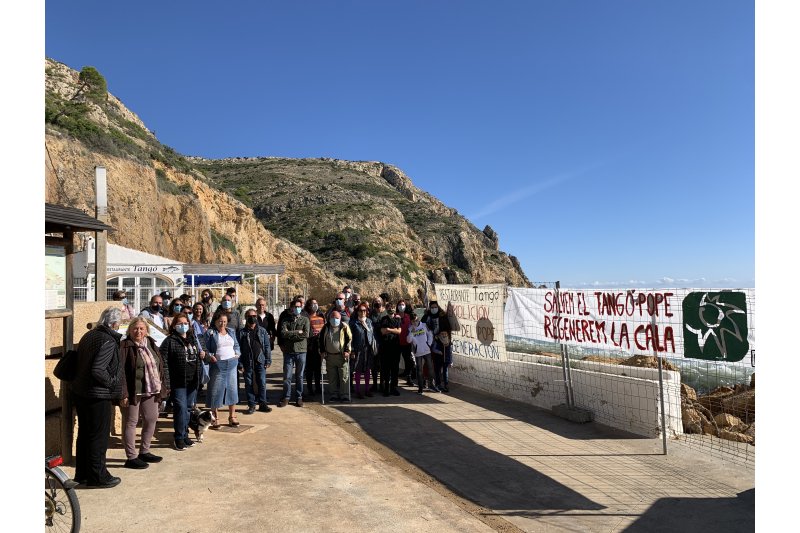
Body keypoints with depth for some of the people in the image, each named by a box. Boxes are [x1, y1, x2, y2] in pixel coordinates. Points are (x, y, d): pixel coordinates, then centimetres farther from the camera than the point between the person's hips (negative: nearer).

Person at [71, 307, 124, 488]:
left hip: (79, 392, 9)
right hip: (98, 396, -9)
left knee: (84, 434, 18)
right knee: (99, 437, 3)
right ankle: (98, 476, 13)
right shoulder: (108, 341, -20)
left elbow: (80, 362, 14)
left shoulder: (88, 335, 7)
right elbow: (97, 370, -27)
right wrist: (112, 383, -13)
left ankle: (82, 474, 30)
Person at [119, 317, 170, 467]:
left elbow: (161, 366, 15)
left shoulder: (151, 344, 10)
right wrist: (123, 393, -20)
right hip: (132, 392, -7)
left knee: (151, 420, 14)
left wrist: (162, 387, 12)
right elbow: (120, 371, -16)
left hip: (150, 392, 7)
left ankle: (144, 451, 30)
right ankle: (131, 457, 12)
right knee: (130, 422, 3)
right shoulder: (125, 346, -11)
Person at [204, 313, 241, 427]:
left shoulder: (231, 331, 14)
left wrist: (237, 353, 3)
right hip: (217, 364, -4)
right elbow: (206, 348, -3)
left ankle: (232, 416, 17)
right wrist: (210, 356, -17)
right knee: (216, 390, 1)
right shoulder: (210, 332, -1)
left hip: (231, 363, 4)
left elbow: (236, 345, 19)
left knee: (232, 389, 7)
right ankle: (215, 418, 12)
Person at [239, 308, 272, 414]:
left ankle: (263, 404, 14)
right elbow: (238, 348, 0)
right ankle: (251, 405, 15)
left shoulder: (262, 331, 7)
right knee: (249, 384, 5)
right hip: (248, 362, -1)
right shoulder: (242, 332, 2)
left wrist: (268, 360, 1)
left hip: (260, 361, 1)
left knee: (262, 383, 3)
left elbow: (267, 346, 7)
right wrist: (240, 363, -7)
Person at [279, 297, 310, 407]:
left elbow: (306, 334, -9)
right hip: (288, 351, 0)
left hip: (301, 350, 0)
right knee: (287, 376, 1)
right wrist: (298, 333, -11)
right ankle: (286, 398, 11)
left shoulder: (305, 320, 6)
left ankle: (299, 397, 17)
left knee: (299, 376, 8)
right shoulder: (286, 320, 8)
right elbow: (283, 333, -9)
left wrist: (290, 334, -9)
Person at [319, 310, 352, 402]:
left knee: (344, 377, -3)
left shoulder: (344, 327, -1)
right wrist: (322, 351, 7)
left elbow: (349, 339, -2)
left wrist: (347, 351, -9)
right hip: (329, 356, 3)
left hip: (342, 356, -3)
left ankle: (344, 395, 4)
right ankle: (334, 394, 18)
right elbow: (321, 339, 14)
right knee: (332, 377, 8)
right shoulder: (326, 327, 8)